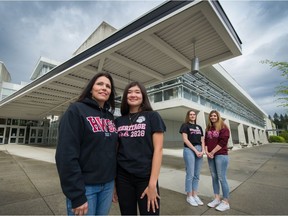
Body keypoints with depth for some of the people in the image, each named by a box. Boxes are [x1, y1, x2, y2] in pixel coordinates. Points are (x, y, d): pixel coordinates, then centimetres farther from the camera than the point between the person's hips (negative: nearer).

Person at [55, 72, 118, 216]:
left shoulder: (110, 117, 7)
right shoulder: (76, 110, -11)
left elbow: (112, 150, 10)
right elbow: (66, 154, -17)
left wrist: (114, 181, 11)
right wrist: (76, 196, -16)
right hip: (85, 186, -5)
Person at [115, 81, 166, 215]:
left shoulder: (152, 116, -4)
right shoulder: (118, 121, 5)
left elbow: (158, 149, -9)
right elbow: (115, 150, 8)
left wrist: (152, 183, -13)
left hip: (145, 177, -3)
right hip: (122, 177, 3)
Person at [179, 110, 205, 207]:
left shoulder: (199, 127, 16)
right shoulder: (185, 125, -1)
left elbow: (202, 140, 13)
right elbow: (185, 139, -10)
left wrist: (202, 150, -3)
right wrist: (195, 150, -12)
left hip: (199, 150, 6)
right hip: (189, 150, -6)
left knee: (197, 175, 11)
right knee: (190, 174, 0)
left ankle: (195, 195, 23)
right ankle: (189, 196, 14)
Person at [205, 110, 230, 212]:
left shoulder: (223, 127, -5)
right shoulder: (208, 128, 13)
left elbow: (223, 142, -14)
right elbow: (206, 141, 11)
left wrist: (212, 152, -13)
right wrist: (206, 152, -4)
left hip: (221, 155, -6)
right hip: (210, 156, 6)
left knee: (222, 178, -2)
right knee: (214, 177, 12)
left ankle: (226, 202, 12)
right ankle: (217, 198, 24)